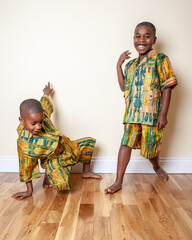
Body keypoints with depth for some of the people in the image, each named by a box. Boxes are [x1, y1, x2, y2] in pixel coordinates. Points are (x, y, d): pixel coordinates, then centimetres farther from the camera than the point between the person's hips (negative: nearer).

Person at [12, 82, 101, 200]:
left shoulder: (42, 116, -16)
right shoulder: (24, 144, -30)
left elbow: (45, 106, 9)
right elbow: (27, 168, -19)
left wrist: (46, 93, 30)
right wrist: (29, 190, -12)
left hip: (65, 148, 7)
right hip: (53, 160, -7)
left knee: (89, 142, 13)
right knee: (61, 183, -34)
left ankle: (86, 172, 29)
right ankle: (48, 175, 3)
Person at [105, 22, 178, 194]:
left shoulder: (160, 59, -4)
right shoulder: (131, 64, 13)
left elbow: (167, 88, -8)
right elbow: (124, 88, 12)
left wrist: (163, 114, -13)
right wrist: (119, 66, 6)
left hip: (152, 113, -4)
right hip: (132, 113, 4)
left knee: (151, 146, 10)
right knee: (126, 143, -3)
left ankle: (157, 167, 44)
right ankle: (118, 181, 5)